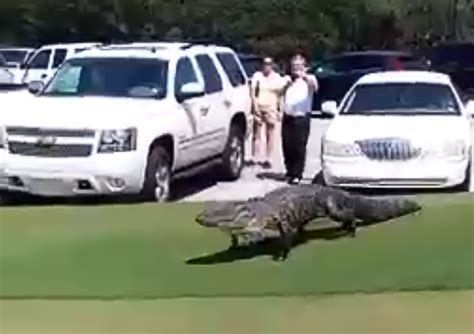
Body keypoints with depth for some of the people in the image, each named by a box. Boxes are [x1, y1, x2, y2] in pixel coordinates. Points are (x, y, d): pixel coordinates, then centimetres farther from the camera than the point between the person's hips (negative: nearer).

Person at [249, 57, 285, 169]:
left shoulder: (277, 78, 6)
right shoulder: (257, 76, 4)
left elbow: (280, 95, 6)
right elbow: (252, 91, 2)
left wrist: (279, 110, 0)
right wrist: (255, 105, -9)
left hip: (271, 109, 0)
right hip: (258, 108, 0)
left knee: (270, 135, 1)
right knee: (257, 134, 3)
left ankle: (268, 159, 4)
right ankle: (255, 158, 7)